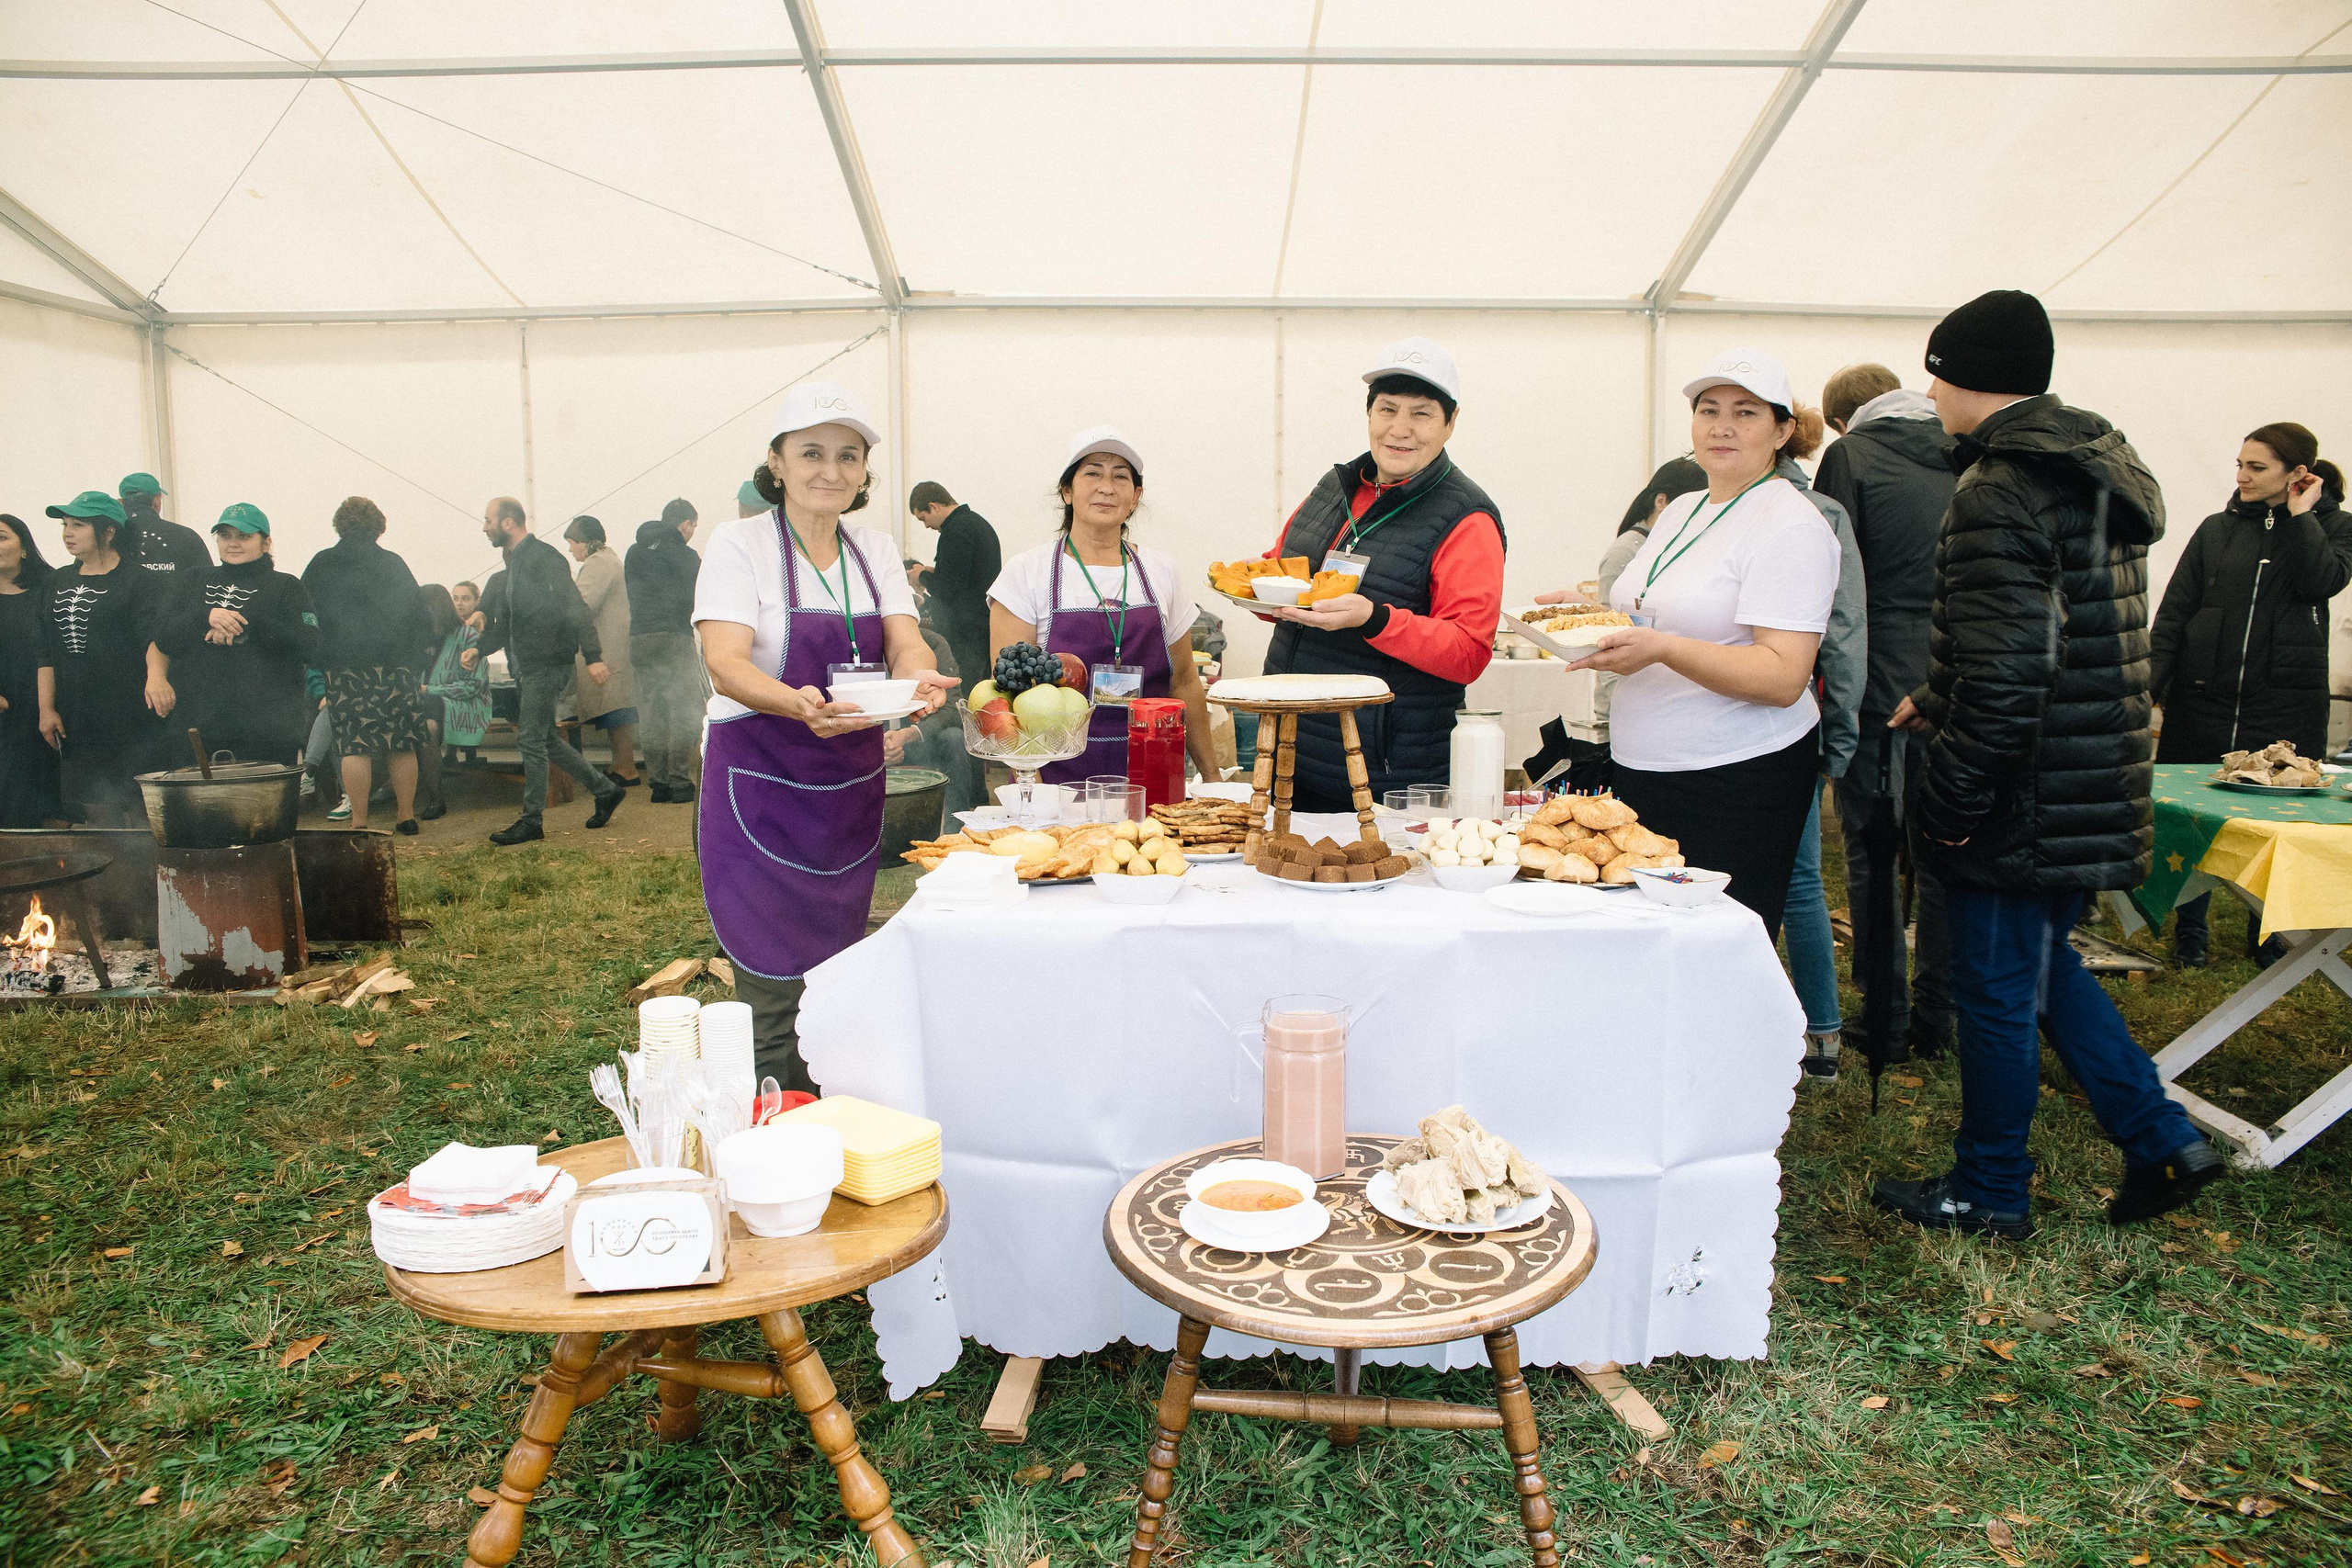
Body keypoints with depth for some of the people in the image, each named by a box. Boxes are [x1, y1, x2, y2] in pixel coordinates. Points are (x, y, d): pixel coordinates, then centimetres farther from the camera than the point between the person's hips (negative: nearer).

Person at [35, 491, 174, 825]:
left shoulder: (139, 582, -4)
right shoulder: (58, 583, 15)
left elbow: (154, 635, -18)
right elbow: (46, 653, 16)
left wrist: (156, 674, -38)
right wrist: (46, 709, 9)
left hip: (131, 720, -6)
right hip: (75, 721, 6)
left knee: (141, 814, -4)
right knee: (98, 815, 10)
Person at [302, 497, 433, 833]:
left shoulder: (321, 565, 5)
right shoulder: (393, 564, 5)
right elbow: (419, 619, 5)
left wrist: (317, 661, 13)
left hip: (341, 669, 0)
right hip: (393, 667, 1)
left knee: (354, 745, 0)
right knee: (402, 744, 5)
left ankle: (359, 821, 0)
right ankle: (406, 815, 9)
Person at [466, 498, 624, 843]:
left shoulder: (543, 557, -12)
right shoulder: (513, 565, 18)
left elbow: (575, 607, -19)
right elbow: (505, 623, 23)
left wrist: (593, 656, -24)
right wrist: (479, 649, 7)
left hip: (547, 663, -10)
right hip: (527, 667, 10)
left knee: (530, 740, -6)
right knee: (545, 739, 13)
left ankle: (531, 821, 3)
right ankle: (605, 790, 21)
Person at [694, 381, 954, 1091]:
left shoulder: (875, 549, 8)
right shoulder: (740, 545, -8)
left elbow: (904, 643, -3)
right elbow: (725, 665, -20)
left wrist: (920, 676, -28)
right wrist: (799, 704, -40)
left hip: (851, 792, 5)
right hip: (761, 791, -5)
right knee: (775, 996, -7)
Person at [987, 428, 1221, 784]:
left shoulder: (1161, 570, 9)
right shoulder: (1026, 572, 0)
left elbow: (1184, 682, 16)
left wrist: (1211, 774, 16)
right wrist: (1031, 790, -14)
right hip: (1058, 778, -2)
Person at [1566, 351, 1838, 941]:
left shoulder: (1791, 525, -11)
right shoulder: (1679, 511, 14)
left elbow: (1783, 677, -20)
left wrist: (1662, 648, -30)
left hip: (1738, 784, -7)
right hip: (1639, 772, 8)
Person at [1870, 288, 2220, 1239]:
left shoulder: (1999, 491, -18)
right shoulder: (2095, 473, 14)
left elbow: (2005, 668, -24)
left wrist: (1952, 796, -17)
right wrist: (1938, 702, 21)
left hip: (2025, 796, -10)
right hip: (2089, 785, 10)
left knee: (1996, 988, 4)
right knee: (2040, 963, 23)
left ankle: (1988, 1194, 19)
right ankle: (2160, 1141, 25)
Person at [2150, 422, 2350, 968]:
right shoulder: (2217, 530, 7)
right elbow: (2172, 614, 5)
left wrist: (2300, 514, -8)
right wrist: (2150, 684, -4)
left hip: (2286, 703, -1)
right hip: (2203, 698, 1)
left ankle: (2268, 938, 20)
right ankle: (2189, 934, 18)